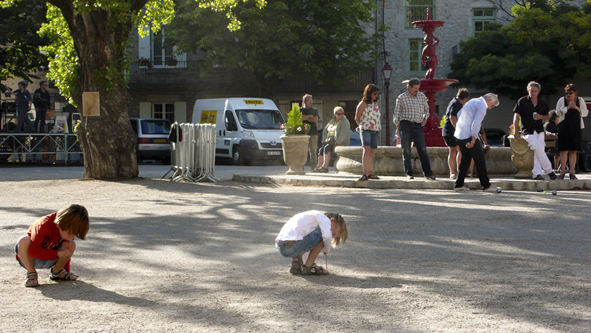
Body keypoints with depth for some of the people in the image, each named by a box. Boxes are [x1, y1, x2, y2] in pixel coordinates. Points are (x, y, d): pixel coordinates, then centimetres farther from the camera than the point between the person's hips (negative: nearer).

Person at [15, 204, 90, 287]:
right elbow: (33, 251, -34)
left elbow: (66, 252, 4)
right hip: (30, 258, -5)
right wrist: (58, 253, -35)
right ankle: (31, 273, -15)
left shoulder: (68, 230, -11)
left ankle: (56, 272, 6)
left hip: (48, 261, 5)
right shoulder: (44, 225, -31)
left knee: (71, 245, -19)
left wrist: (67, 271, 5)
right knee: (24, 241, -38)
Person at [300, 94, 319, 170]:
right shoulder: (300, 110, 13)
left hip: (313, 132, 1)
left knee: (313, 150, -4)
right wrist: (310, 116, -3)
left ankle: (313, 166, -2)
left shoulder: (314, 110, 16)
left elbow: (315, 120, 0)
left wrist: (305, 118, -1)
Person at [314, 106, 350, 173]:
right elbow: (325, 130, 20)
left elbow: (343, 134, -20)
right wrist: (324, 140, 6)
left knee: (327, 148, -29)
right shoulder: (332, 121, 17)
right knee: (321, 150, -14)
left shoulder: (344, 122, -7)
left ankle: (325, 167, -32)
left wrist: (337, 143, -26)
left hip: (341, 142, -8)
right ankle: (319, 167, -23)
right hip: (331, 141, 8)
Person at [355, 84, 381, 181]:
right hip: (365, 130, -6)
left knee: (371, 151, 7)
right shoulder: (363, 104, -6)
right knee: (366, 150, -18)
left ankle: (369, 173, 14)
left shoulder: (377, 103, 12)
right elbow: (357, 118, 4)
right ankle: (365, 174, -25)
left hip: (376, 130, 6)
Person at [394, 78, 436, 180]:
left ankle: (427, 173, -4)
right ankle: (409, 173, 6)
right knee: (406, 150, -1)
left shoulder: (422, 96, 12)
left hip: (418, 125, 2)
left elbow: (426, 109, 26)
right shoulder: (402, 97, 3)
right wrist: (398, 128, 2)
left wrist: (425, 119, 8)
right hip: (405, 125, -2)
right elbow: (397, 113, 6)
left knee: (422, 149, -4)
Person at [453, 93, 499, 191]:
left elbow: (458, 115, 26)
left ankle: (459, 185, 13)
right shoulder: (482, 106, -10)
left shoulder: (472, 102, 20)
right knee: (480, 160, -1)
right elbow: (476, 123, -19)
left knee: (465, 159, 15)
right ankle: (486, 185, 2)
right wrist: (473, 140, -19)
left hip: (459, 135, 9)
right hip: (469, 135, -9)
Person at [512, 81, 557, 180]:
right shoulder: (522, 101, 0)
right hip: (528, 131, -4)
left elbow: (547, 117, 20)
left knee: (538, 152, -5)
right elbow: (516, 116, 0)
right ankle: (549, 170, -5)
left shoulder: (542, 103, 10)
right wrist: (516, 131, -6)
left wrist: (541, 117, -5)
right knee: (539, 149, -16)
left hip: (539, 130, 4)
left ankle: (537, 173, -2)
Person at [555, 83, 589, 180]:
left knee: (573, 151, 1)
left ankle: (572, 173, 4)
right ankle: (562, 172, -1)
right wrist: (568, 107, -16)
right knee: (564, 150, -6)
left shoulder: (580, 100, 9)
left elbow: (585, 113, 4)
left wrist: (577, 108, -12)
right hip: (564, 127, -2)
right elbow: (558, 112, -6)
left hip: (576, 128, 2)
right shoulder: (562, 100, 3)